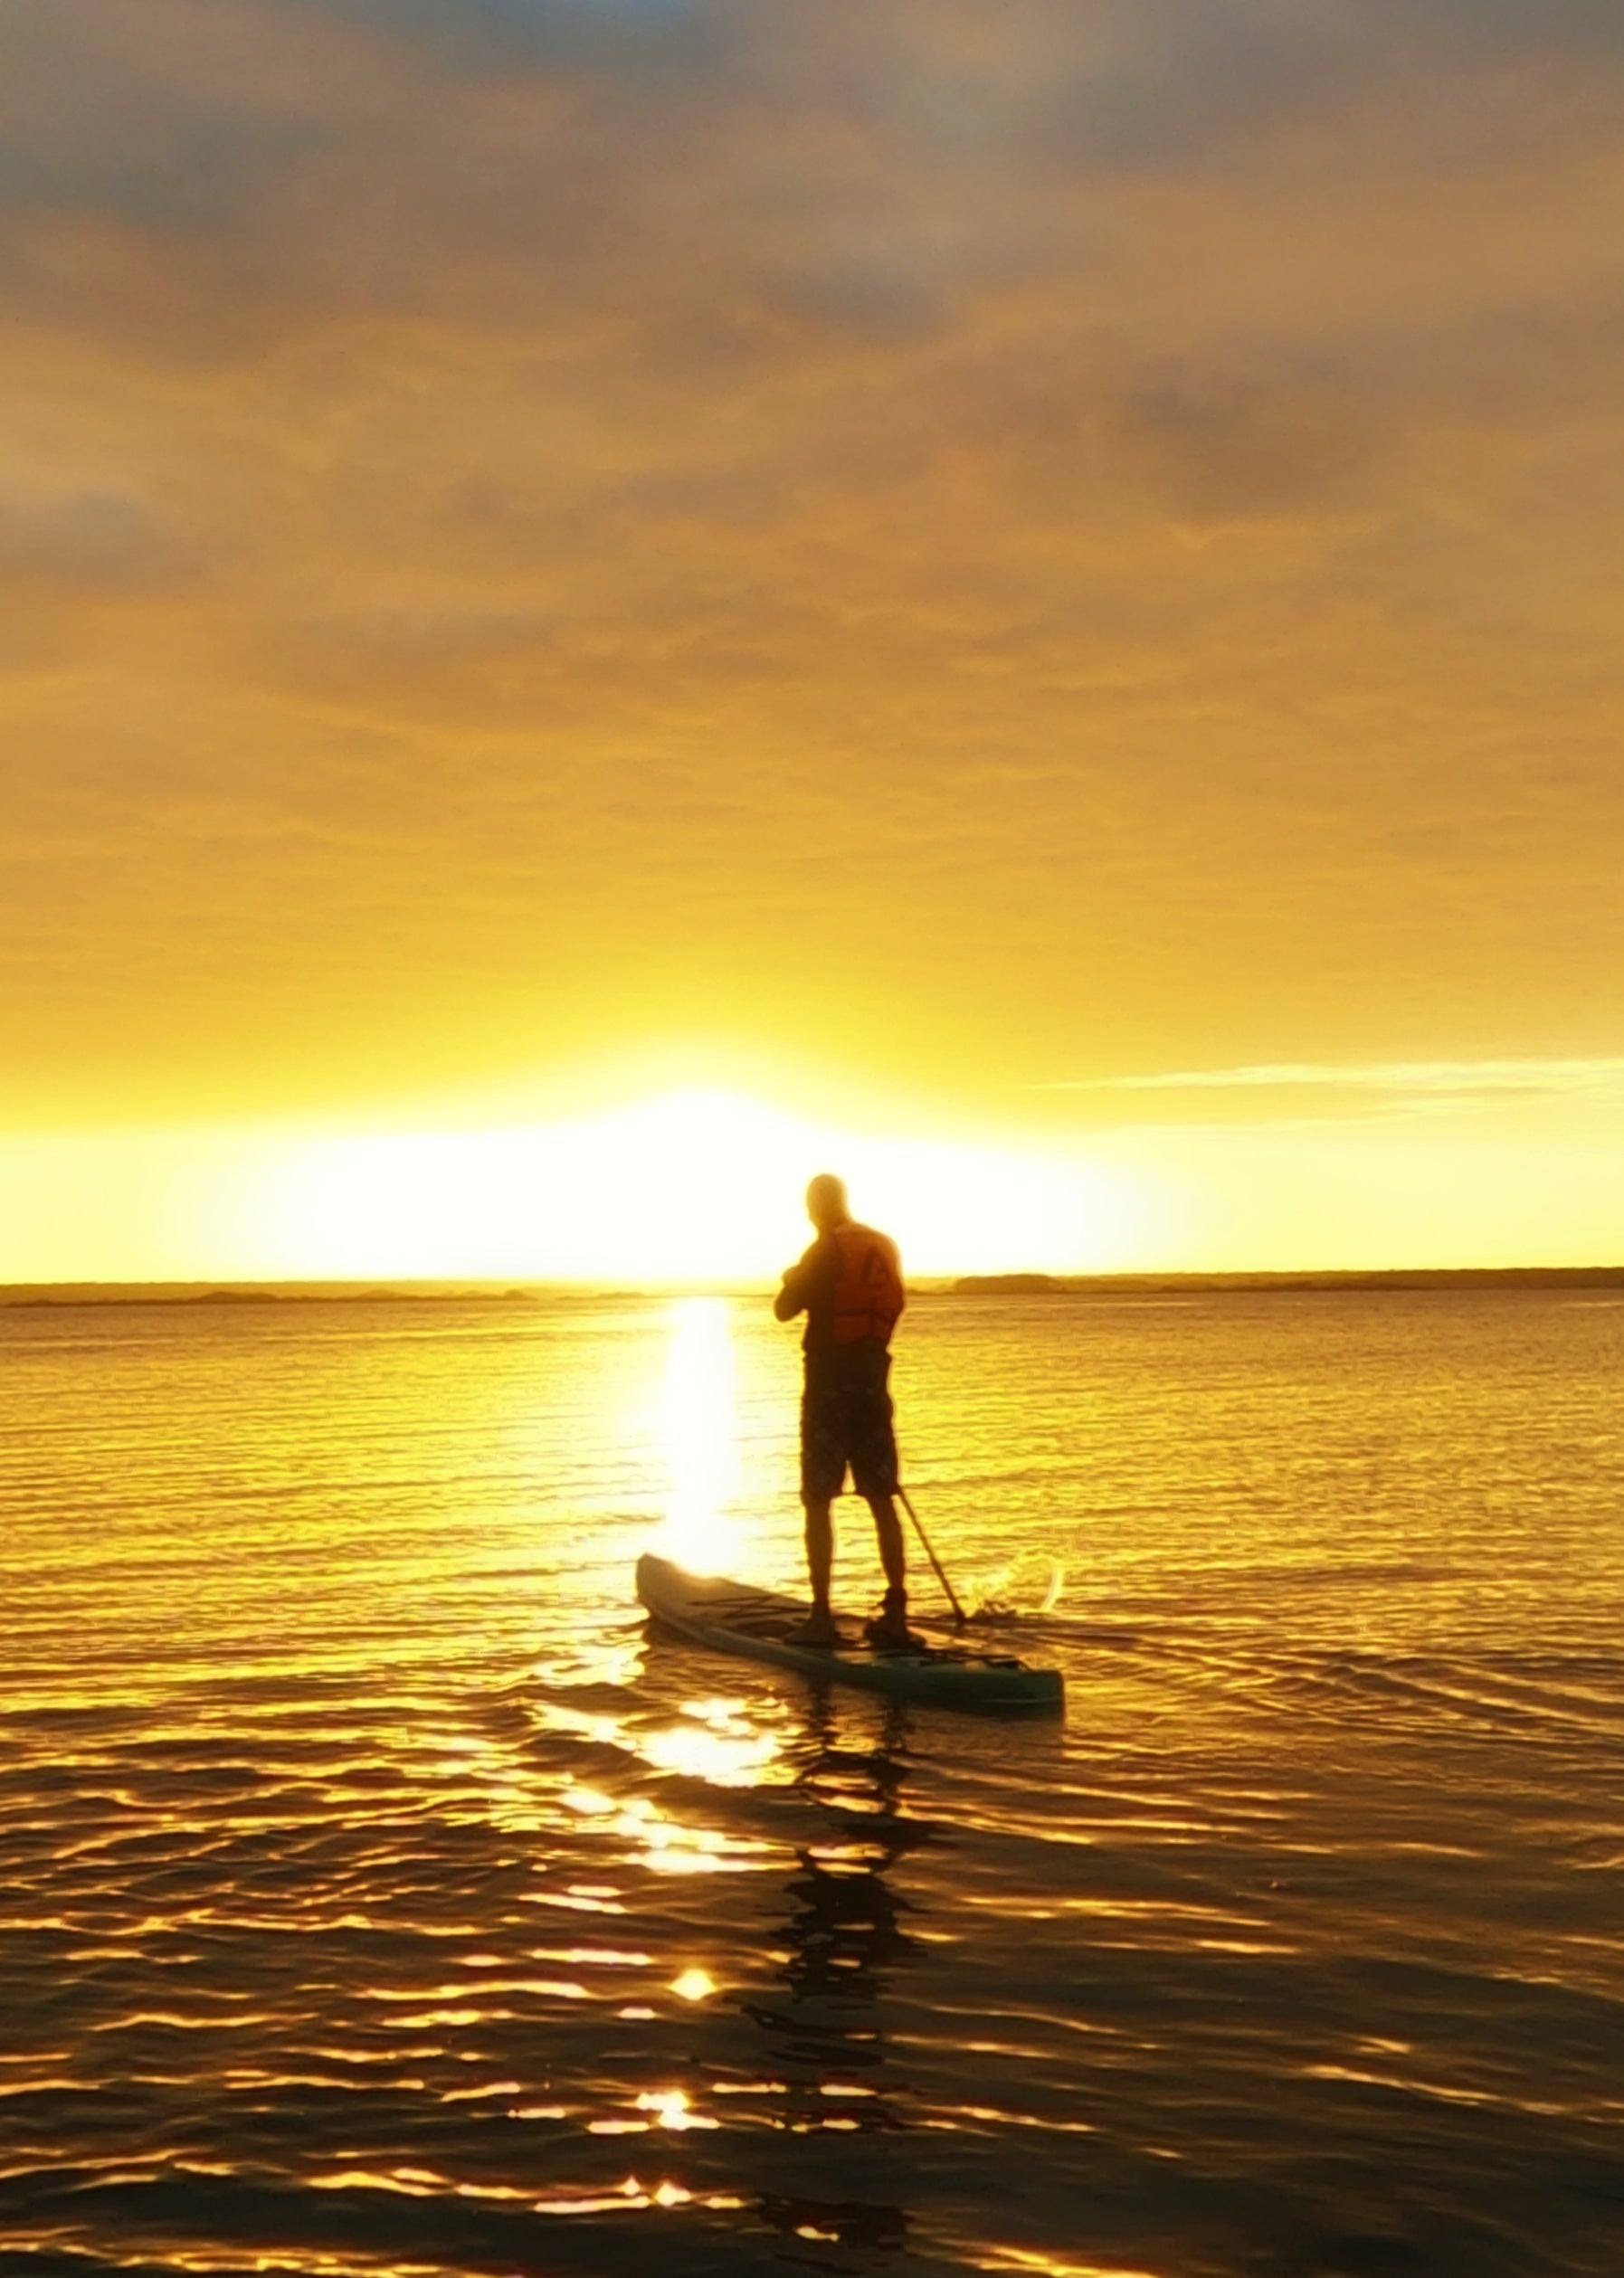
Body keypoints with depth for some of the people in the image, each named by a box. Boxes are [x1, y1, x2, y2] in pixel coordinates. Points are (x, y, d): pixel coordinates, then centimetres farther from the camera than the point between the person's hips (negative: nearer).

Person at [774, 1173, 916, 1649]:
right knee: (882, 1499, 8)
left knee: (819, 1502, 0)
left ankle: (822, 1615, -3)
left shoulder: (826, 1250, -11)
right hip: (873, 1383, 6)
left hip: (830, 1384, -6)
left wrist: (794, 1278, 11)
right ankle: (896, 1613, 7)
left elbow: (784, 1309, -7)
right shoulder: (886, 1247, 9)